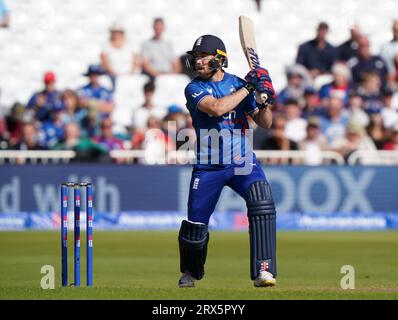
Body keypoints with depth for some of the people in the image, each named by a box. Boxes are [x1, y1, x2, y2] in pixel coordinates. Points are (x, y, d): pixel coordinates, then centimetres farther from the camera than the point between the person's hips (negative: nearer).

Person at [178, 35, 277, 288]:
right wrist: (248, 88, -20)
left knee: (262, 203, -24)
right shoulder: (195, 89, -4)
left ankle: (263, 270, -23)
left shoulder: (238, 84, 5)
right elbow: (216, 108, -25)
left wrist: (265, 101, -12)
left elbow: (264, 123, 9)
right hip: (209, 167, -1)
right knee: (196, 225, 2)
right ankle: (190, 273, 31)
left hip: (243, 162, 1)